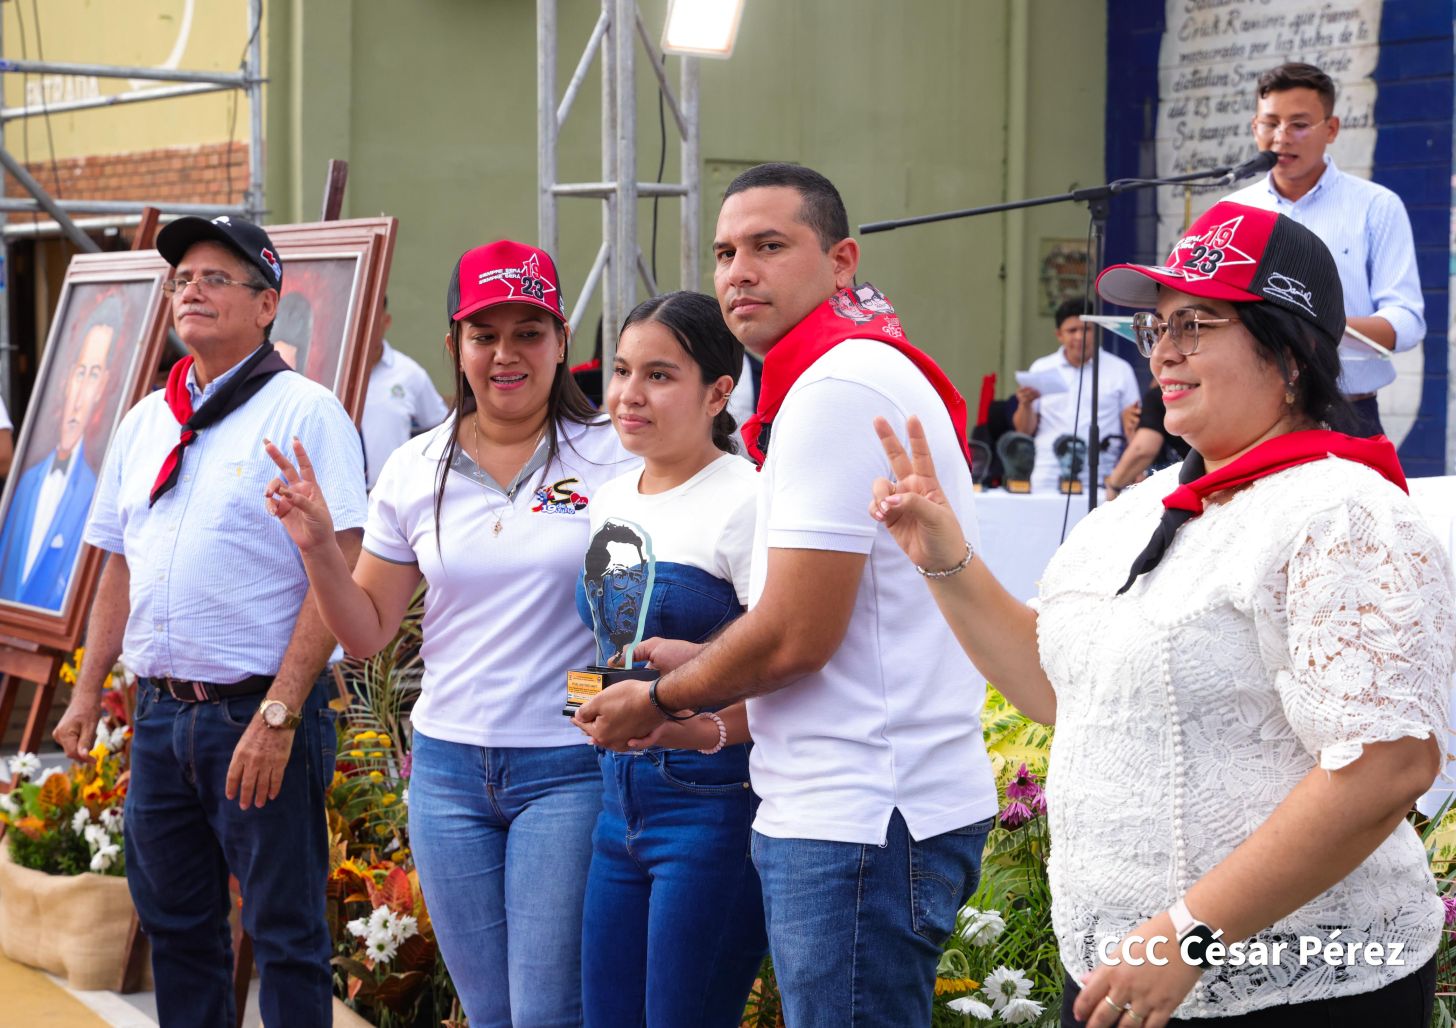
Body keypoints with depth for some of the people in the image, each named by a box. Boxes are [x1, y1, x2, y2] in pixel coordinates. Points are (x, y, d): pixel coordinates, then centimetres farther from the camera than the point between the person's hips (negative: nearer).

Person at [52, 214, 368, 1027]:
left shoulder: (304, 412, -8)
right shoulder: (146, 421, 14)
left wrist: (277, 716, -21)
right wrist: (88, 691, 13)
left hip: (260, 714, -7)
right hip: (161, 711, 7)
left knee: (285, 933, 0)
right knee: (175, 927, 15)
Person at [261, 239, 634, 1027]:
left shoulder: (611, 458, -5)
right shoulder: (416, 471, 6)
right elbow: (367, 633, 9)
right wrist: (318, 547, -6)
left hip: (569, 771, -4)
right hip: (449, 765, 4)